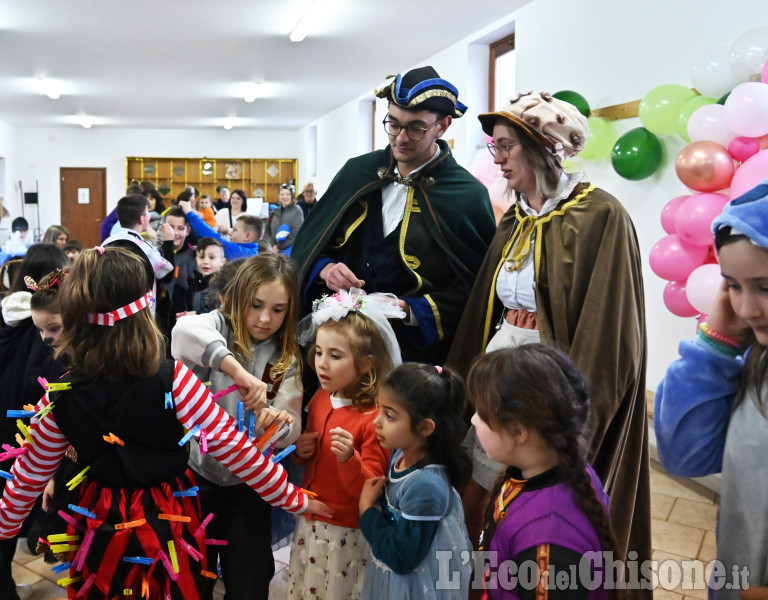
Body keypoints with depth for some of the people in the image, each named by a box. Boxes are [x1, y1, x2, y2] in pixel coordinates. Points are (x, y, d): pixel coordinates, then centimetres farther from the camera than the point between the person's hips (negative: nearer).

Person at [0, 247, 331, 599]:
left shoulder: (60, 398, -13)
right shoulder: (172, 380, -24)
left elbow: (30, 474, 0)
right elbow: (231, 447, -21)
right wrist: (295, 500, -11)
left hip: (101, 524, 2)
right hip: (167, 521, -2)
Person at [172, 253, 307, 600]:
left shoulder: (287, 359, -1)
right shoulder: (219, 327, -11)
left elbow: (292, 430, -9)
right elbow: (184, 330, -36)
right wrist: (238, 371, -47)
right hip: (197, 473, -2)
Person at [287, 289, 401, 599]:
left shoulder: (375, 419, -22)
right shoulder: (320, 399, -1)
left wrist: (348, 459, -37)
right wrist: (301, 450, -5)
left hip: (344, 533, -7)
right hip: (308, 522, 7)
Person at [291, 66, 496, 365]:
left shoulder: (467, 195, -8)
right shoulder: (358, 172, 5)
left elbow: (471, 290, -10)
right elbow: (310, 242, 11)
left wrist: (408, 310, -21)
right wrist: (325, 268, -9)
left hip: (415, 351, -3)